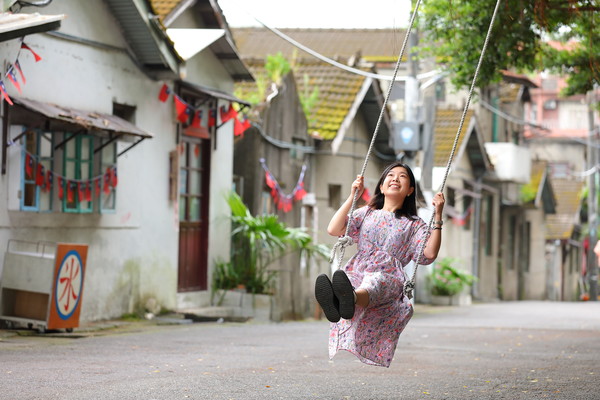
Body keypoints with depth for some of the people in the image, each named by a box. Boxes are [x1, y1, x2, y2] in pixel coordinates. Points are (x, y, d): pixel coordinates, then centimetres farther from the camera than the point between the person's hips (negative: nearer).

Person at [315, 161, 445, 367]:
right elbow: (333, 230, 16)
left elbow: (429, 254, 6)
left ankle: (351, 298, -77)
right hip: (355, 273, 2)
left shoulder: (414, 225, 26)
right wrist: (352, 196, 17)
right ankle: (335, 301, -74)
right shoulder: (366, 214, 32)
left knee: (378, 280, -43)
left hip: (389, 276, -2)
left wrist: (438, 218, 2)